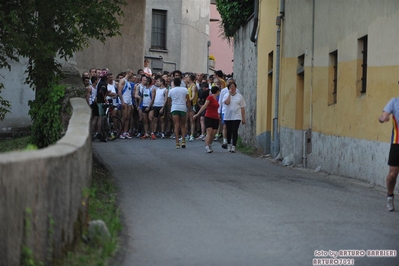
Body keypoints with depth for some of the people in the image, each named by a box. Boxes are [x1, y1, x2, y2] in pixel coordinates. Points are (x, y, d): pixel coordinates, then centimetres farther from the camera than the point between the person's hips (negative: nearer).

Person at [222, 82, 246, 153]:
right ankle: (229, 144, 28)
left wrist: (243, 118, 3)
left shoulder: (239, 96, 4)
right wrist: (229, 94, -10)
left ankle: (234, 146, -10)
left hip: (236, 117, -2)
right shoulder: (226, 95, 6)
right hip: (228, 117, 2)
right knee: (229, 131, 10)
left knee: (235, 131, -10)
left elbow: (242, 108, 5)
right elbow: (227, 102, -16)